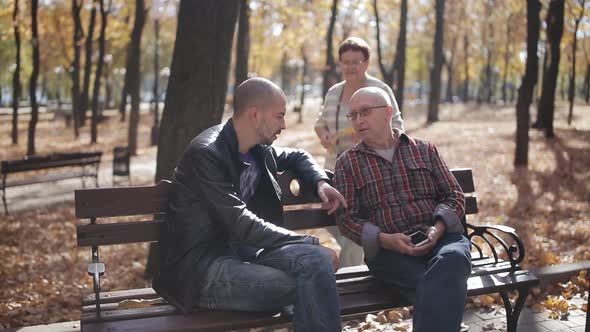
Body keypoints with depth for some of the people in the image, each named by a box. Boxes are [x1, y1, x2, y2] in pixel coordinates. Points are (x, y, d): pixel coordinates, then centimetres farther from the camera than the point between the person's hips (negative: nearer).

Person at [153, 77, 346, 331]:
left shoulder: (259, 150, 8)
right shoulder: (205, 154, -16)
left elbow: (297, 157, 31)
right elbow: (241, 224, -21)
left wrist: (321, 182, 9)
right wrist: (311, 242, -19)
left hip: (244, 249, 7)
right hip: (203, 266, -7)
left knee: (318, 260, -21)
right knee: (305, 286, -27)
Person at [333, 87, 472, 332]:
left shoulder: (424, 150, 17)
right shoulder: (347, 163, 12)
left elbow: (454, 196, 14)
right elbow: (346, 217, 5)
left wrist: (438, 228, -7)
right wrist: (385, 239, -13)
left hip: (440, 237, 2)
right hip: (387, 249, -2)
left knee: (452, 259, -35)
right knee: (433, 283, -34)